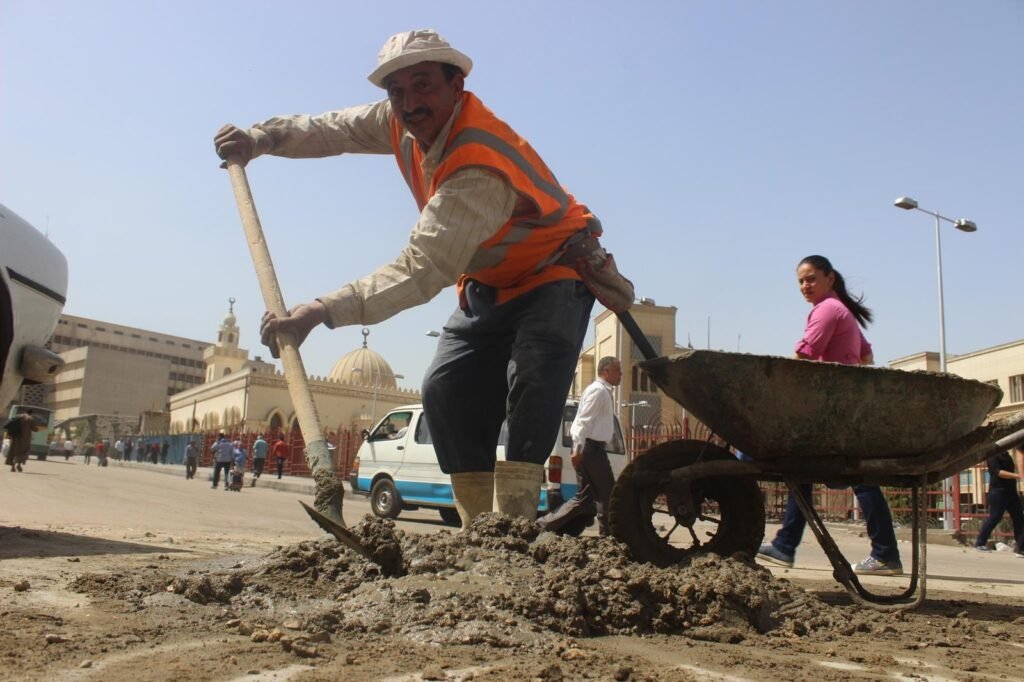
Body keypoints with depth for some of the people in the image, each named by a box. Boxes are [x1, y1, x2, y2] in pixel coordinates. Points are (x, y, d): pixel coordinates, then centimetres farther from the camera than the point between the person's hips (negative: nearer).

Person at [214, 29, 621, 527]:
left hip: (553, 277, -8)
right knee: (445, 391, -6)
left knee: (532, 386, -31)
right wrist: (260, 139, -8)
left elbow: (422, 272, -42)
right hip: (485, 286, 8)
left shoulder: (480, 169, -36)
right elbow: (337, 128, 7)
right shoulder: (406, 122, -9)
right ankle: (480, 527, -2)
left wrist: (318, 313, -47)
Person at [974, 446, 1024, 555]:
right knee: (994, 518, -6)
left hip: (1010, 491, 9)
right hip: (998, 492, -9)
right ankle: (980, 543, 4)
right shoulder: (992, 454, -10)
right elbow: (998, 472, -20)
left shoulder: (1005, 453, 16)